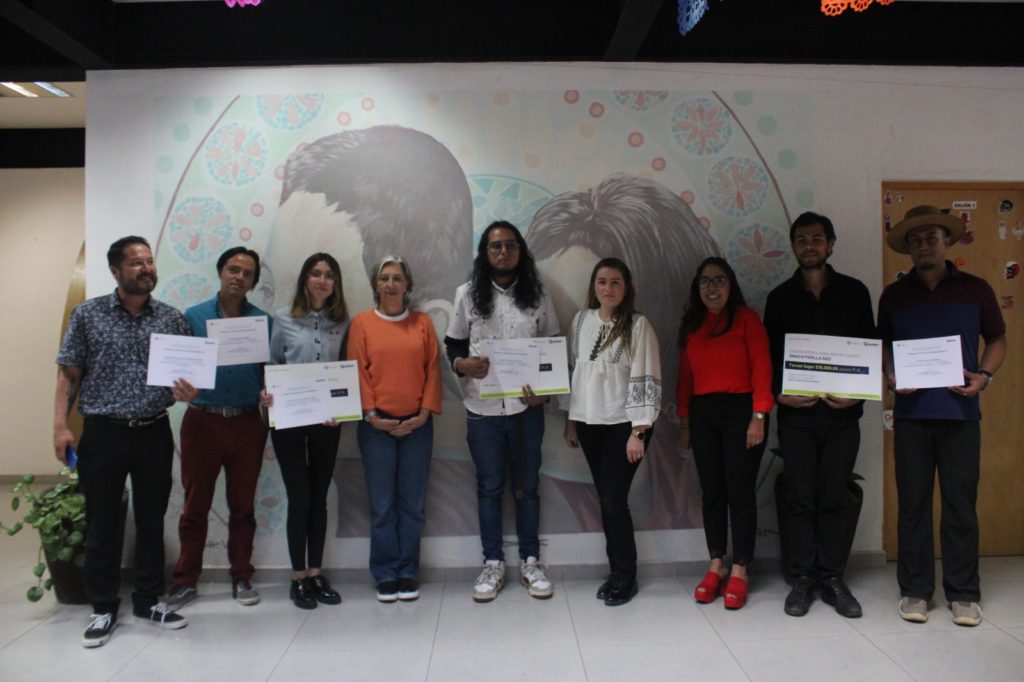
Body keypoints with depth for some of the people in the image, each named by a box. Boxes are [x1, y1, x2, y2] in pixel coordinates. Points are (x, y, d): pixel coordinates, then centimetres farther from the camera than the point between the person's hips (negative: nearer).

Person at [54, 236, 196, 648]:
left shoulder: (172, 318, 5)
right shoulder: (87, 314, 0)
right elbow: (69, 374, 1)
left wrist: (188, 391, -13)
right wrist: (60, 425, -7)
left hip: (155, 432, 2)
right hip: (103, 432, -2)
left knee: (152, 520, 10)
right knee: (102, 523, 7)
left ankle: (149, 601, 25)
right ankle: (103, 609, 22)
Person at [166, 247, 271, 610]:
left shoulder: (262, 321, 5)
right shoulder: (193, 316, 4)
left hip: (247, 423, 1)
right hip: (202, 420, 0)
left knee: (242, 504, 10)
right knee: (195, 504, 7)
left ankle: (241, 577, 22)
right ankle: (186, 580, 20)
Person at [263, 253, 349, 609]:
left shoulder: (343, 321, 6)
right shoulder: (283, 318, 1)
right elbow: (272, 364, 4)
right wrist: (267, 392, -14)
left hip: (327, 418, 2)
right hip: (288, 417, -2)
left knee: (319, 497, 10)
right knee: (300, 498, 2)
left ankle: (316, 573, 22)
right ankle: (298, 577, 16)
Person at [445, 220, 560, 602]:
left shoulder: (537, 295, 4)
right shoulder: (468, 294, 2)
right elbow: (453, 344, 6)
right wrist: (462, 364, -17)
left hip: (526, 407, 1)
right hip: (482, 409, 0)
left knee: (527, 486, 10)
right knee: (489, 487, 9)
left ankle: (530, 562, 25)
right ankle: (493, 564, 23)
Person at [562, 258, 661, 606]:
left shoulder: (638, 325, -8)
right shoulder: (581, 321, 7)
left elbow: (645, 379, -11)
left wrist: (638, 431, -15)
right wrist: (570, 420, 11)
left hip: (623, 424, -4)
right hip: (589, 423, 5)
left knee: (614, 500, -4)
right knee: (606, 500, 10)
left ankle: (625, 575, 14)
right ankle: (617, 570, 23)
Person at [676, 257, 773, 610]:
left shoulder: (747, 318, -1)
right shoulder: (690, 325, 12)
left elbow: (762, 369, -6)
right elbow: (685, 375, 11)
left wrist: (759, 416, -13)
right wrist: (684, 419, 8)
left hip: (740, 409, -4)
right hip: (702, 413, 4)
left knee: (740, 492, 1)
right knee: (711, 492, 8)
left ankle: (739, 572, 11)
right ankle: (716, 567, 19)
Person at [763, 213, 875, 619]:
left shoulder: (854, 292, 8)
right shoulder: (781, 297, 8)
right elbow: (770, 355, 7)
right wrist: (779, 394, -9)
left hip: (842, 413, 0)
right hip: (796, 414, 0)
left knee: (833, 500, 5)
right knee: (801, 500, 4)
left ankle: (833, 578, 17)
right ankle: (802, 579, 14)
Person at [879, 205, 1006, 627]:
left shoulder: (975, 290, 7)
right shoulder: (894, 295, 9)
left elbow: (997, 340, 13)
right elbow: (882, 347, 14)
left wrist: (984, 376, -5)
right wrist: (890, 376, -5)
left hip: (960, 413, 0)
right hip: (911, 413, 1)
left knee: (961, 504, 3)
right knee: (913, 503, 5)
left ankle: (963, 594, 17)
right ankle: (914, 591, 16)